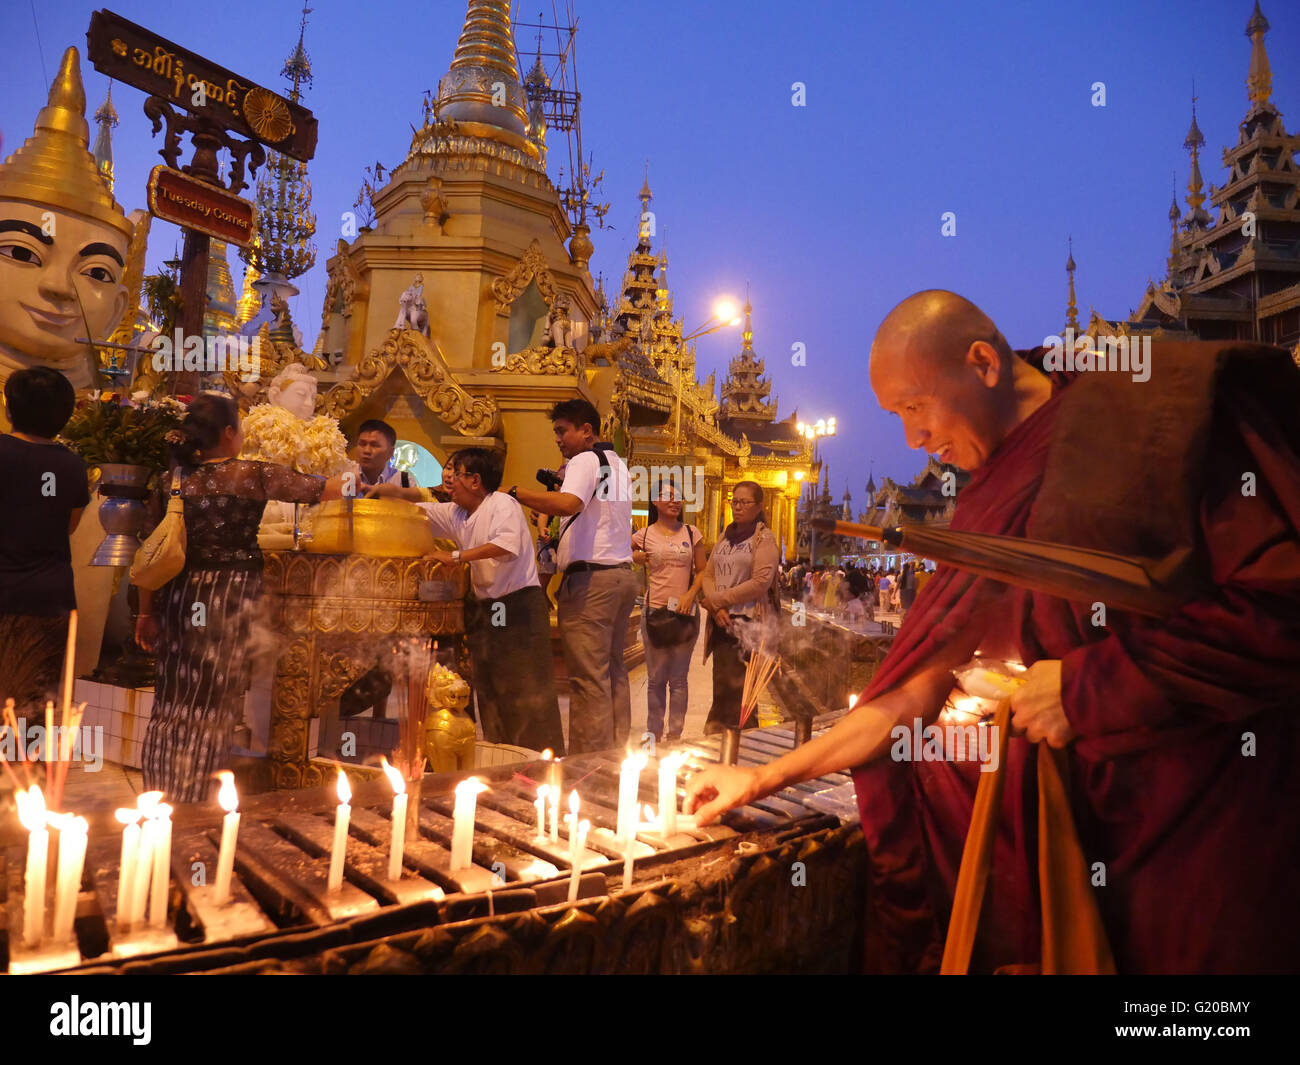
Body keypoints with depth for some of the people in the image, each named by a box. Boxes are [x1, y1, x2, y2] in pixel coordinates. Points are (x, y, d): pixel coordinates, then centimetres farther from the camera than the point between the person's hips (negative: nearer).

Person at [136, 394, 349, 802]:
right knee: (213, 708, 5)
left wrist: (147, 612, 11)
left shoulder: (173, 480, 4)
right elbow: (326, 490, -3)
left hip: (179, 596, 5)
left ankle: (159, 796, 25)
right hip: (231, 597, -5)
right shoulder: (255, 475, -9)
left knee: (172, 704, 14)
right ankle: (191, 800, 14)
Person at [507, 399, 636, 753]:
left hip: (590, 578, -9)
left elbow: (568, 503, -25)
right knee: (613, 671, 13)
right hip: (622, 574, 9)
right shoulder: (618, 463, 21)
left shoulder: (584, 460, -7)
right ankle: (616, 749, 19)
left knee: (588, 677, -8)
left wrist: (515, 493, -19)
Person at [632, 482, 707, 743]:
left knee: (678, 679, 7)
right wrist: (636, 558, -7)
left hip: (685, 612, 1)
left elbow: (702, 570, 8)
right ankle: (655, 734, 16)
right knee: (656, 679, 6)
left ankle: (675, 735, 15)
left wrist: (690, 595, -8)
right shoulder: (643, 536, 1)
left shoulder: (692, 533, 6)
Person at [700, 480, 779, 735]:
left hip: (748, 623, -5)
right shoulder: (726, 537, 17)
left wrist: (718, 599, -11)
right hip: (722, 622, 6)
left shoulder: (764, 538, -2)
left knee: (738, 691, -6)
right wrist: (716, 607, -7)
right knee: (721, 689, 7)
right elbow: (708, 574, 12)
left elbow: (762, 581, -13)